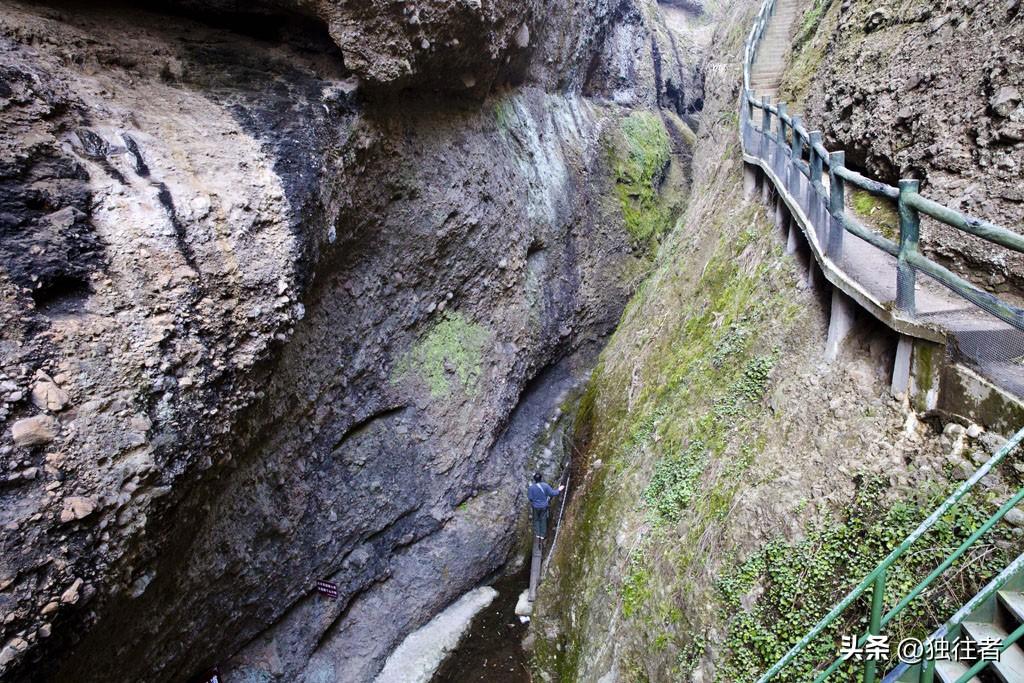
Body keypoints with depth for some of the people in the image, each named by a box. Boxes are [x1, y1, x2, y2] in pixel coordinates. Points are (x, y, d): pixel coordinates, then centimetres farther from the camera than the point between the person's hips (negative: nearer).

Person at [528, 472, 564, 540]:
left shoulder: (531, 487, -20)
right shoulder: (545, 486, -19)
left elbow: (530, 497, -18)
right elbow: (552, 493, -13)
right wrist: (559, 490, 3)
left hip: (536, 506, 0)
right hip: (544, 506, 1)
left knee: (536, 519, 21)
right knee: (543, 520, 17)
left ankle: (537, 534, 27)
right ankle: (542, 535, 26)